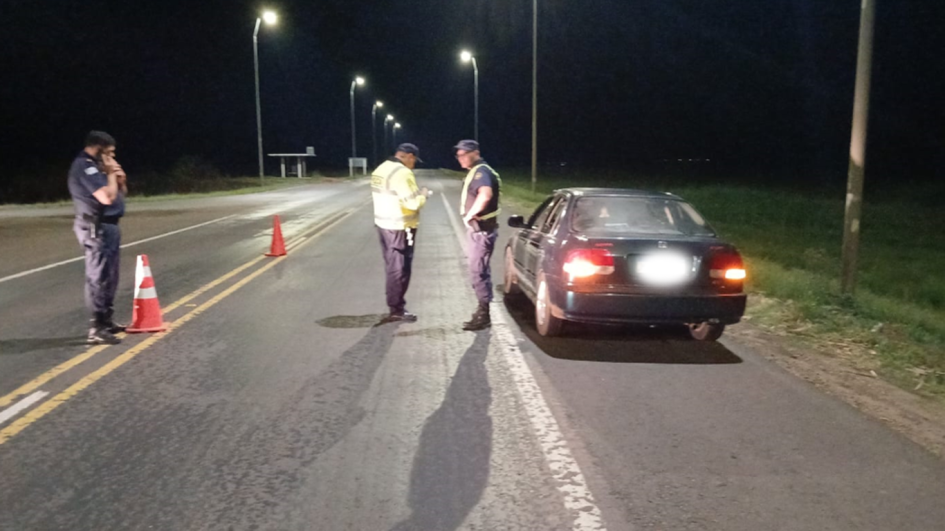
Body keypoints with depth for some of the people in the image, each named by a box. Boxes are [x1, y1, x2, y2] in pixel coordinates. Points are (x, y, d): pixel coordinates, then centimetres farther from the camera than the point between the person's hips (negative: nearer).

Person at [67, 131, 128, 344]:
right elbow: (107, 197, -25)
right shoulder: (85, 166, -15)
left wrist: (120, 179, 2)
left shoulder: (95, 166, 16)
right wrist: (111, 174, -12)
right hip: (97, 228, -10)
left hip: (108, 226, 10)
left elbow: (120, 193, 22)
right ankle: (97, 329, -6)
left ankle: (107, 320, 27)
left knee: (109, 277, 16)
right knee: (99, 277, -9)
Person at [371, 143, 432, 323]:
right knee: (399, 269, 0)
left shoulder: (381, 169, 10)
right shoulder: (402, 173, -20)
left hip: (384, 224, 9)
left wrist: (415, 193, 11)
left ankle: (394, 303, 28)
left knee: (392, 267, 18)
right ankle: (396, 309, 7)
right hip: (399, 228, -9)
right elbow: (413, 203, -24)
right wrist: (422, 194, -3)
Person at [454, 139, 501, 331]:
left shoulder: (481, 171, -18)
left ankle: (483, 316, -1)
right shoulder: (476, 171, 14)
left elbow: (486, 194, -39)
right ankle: (483, 309, 29)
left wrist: (470, 214, -28)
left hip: (482, 230, -11)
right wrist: (471, 215, 13)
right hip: (478, 229, 11)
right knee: (481, 271, 18)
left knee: (477, 272, -7)